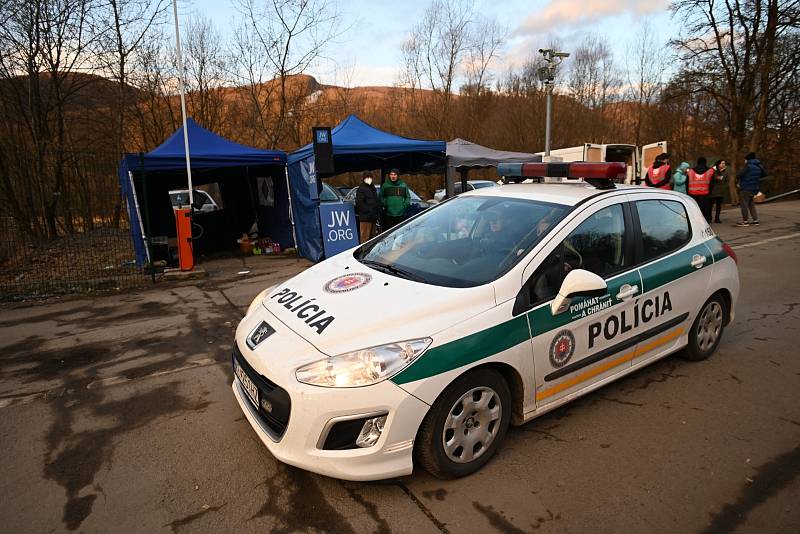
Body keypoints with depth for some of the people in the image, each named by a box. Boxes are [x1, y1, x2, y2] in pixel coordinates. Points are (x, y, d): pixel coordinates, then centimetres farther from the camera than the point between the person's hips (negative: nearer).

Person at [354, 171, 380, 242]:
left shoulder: (372, 188, 19)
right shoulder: (361, 189, -7)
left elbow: (376, 201, 25)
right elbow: (359, 203, -14)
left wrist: (378, 212, 11)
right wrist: (368, 211, -19)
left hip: (373, 217, 8)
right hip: (365, 217, -8)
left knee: (372, 236, 13)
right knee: (365, 237, -9)